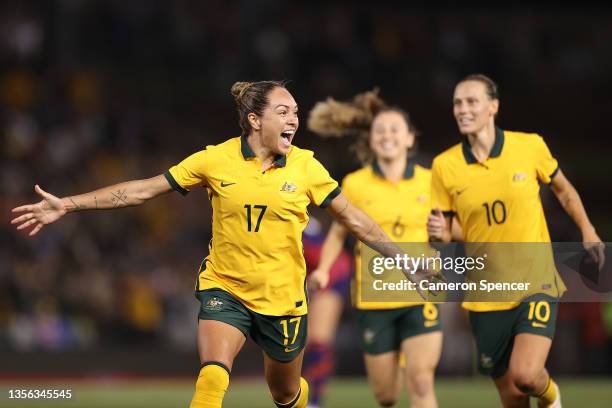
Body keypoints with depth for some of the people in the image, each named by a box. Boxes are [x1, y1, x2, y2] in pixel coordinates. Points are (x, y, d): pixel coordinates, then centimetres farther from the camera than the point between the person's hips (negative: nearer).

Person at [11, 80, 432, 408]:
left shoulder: (305, 167, -6)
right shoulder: (216, 160, -9)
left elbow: (355, 219, 3)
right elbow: (141, 190, -4)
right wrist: (67, 205, -6)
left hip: (283, 298, 2)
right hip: (226, 289, -1)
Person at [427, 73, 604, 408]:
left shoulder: (530, 146, -5)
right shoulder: (444, 166, -4)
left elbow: (563, 190, 14)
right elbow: (445, 234, 4)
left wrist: (587, 231, 13)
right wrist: (438, 233, -17)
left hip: (536, 282, -2)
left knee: (526, 375, -21)